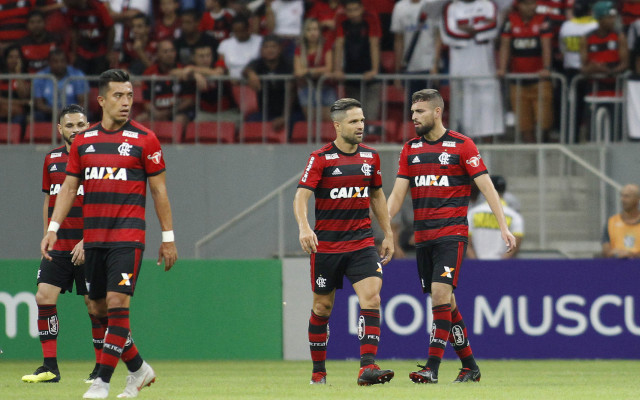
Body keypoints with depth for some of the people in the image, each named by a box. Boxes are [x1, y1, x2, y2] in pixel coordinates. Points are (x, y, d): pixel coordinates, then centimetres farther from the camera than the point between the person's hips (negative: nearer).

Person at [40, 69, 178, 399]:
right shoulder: (83, 141, 9)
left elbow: (159, 190, 1)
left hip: (128, 236, -5)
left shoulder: (144, 139, -2)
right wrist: (52, 229, 3)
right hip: (92, 237, 5)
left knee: (117, 305, -13)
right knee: (99, 309, 7)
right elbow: (68, 188, 12)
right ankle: (138, 369, 24)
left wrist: (168, 238, -1)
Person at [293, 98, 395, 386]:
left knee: (371, 297, -17)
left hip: (362, 242, 3)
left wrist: (388, 235, 18)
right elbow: (301, 195, -13)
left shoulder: (370, 157, 7)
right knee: (322, 307, 7)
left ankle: (367, 367, -22)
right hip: (326, 243, -3)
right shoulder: (320, 159, -6)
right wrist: (304, 227, -30)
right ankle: (318, 371, 23)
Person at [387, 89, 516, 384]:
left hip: (452, 234, -5)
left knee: (440, 292, -18)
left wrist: (503, 227, -9)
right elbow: (397, 195, 10)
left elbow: (486, 186, -3)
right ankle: (469, 366, 17)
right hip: (423, 236, 5)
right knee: (445, 302, 7)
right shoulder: (410, 150, 11)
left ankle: (432, 368, -21)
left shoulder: (461, 146, -2)